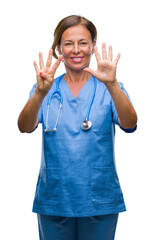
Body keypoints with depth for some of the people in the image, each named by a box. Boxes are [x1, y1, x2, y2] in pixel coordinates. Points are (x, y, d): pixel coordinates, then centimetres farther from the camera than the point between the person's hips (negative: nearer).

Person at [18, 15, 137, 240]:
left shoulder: (109, 90, 1)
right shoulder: (46, 90, 3)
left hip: (100, 202, 0)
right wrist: (40, 92, -32)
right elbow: (25, 127, -13)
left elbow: (129, 124, -18)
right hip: (53, 201, 1)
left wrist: (111, 84, -34)